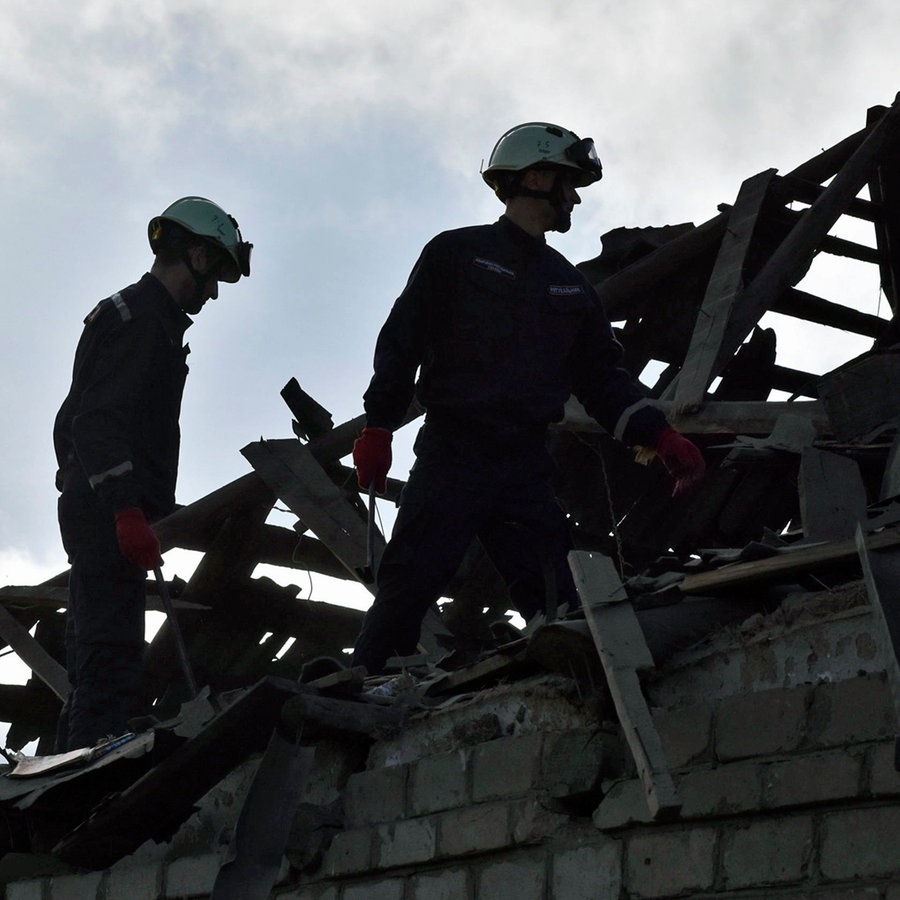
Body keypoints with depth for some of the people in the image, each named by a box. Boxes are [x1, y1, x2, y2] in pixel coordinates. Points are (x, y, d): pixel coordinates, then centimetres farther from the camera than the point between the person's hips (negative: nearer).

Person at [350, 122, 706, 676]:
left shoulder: (570, 285, 22)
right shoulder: (458, 253, 7)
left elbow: (601, 376, 17)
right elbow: (402, 341, 1)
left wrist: (658, 435, 2)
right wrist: (378, 427, -8)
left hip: (526, 465, 5)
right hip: (453, 456, -5)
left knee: (561, 607, -5)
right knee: (408, 590, -11)